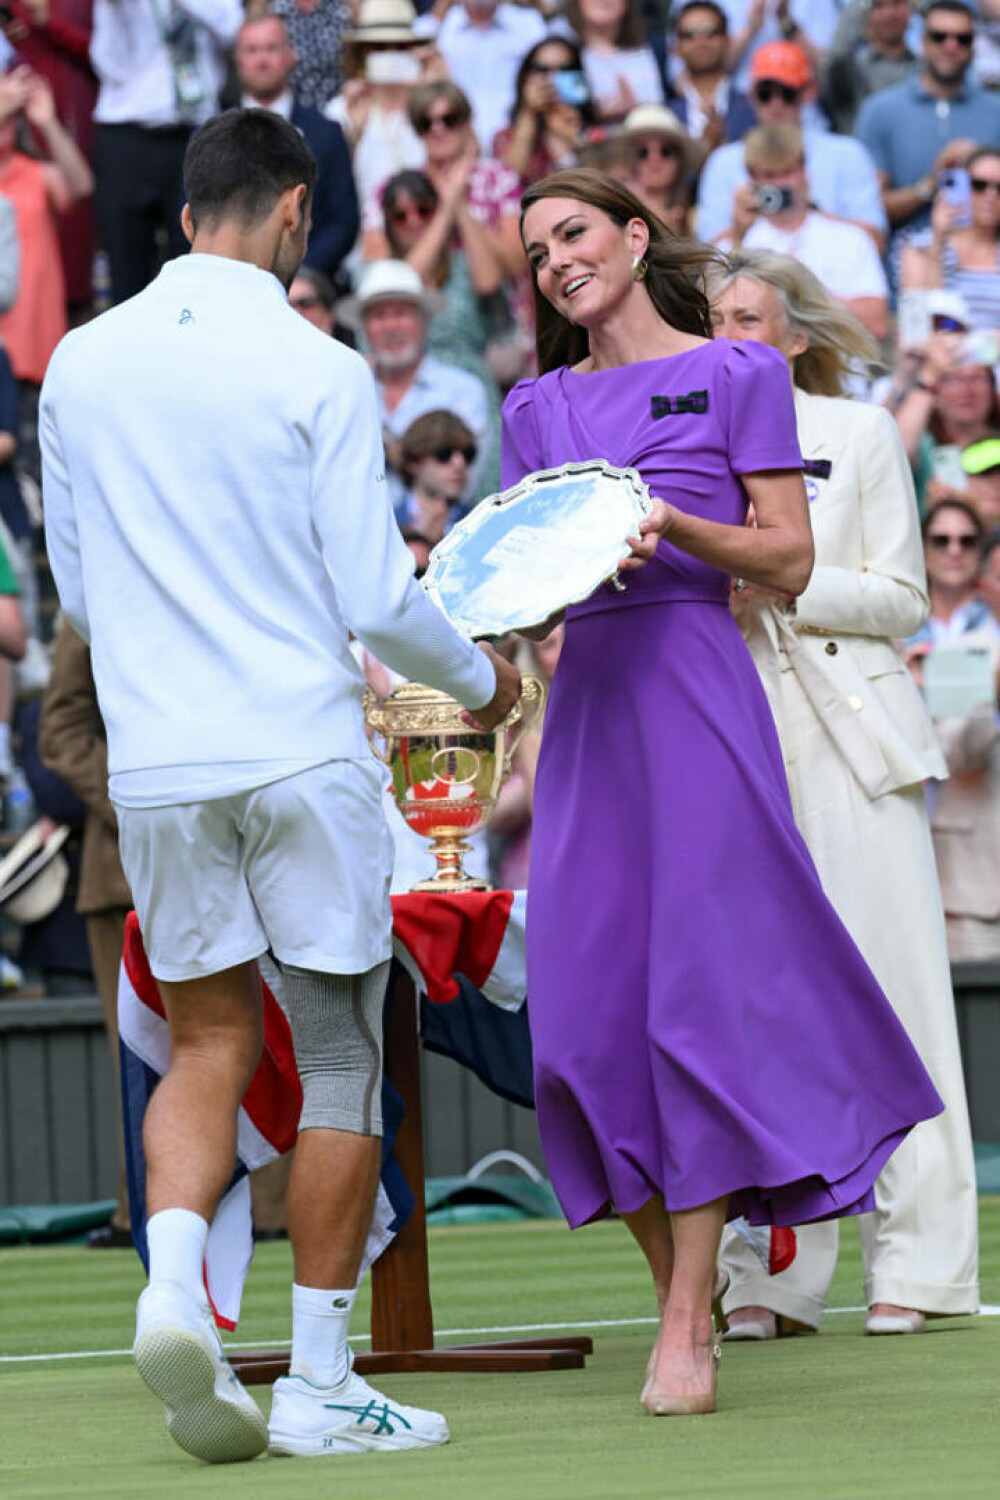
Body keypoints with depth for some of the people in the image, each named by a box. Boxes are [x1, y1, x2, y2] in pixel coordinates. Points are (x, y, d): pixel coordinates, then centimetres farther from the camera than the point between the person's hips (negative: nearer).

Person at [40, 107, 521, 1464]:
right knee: (341, 1059, 5)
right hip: (300, 749, -4)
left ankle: (173, 1287, -11)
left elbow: (77, 591, 13)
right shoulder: (319, 372, -9)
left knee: (208, 1046, 14)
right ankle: (319, 1385, 6)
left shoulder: (83, 363, 5)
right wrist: (478, 676, 10)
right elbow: (373, 597, -9)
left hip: (152, 760, 4)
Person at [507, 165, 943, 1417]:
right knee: (590, 1006, -2)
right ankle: (682, 1285, 12)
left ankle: (684, 1331, -9)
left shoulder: (735, 376, 4)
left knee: (698, 984, -10)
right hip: (586, 697, 5)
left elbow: (791, 560, 0)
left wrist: (672, 523, -15)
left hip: (695, 691, -5)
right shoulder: (539, 410, 17)